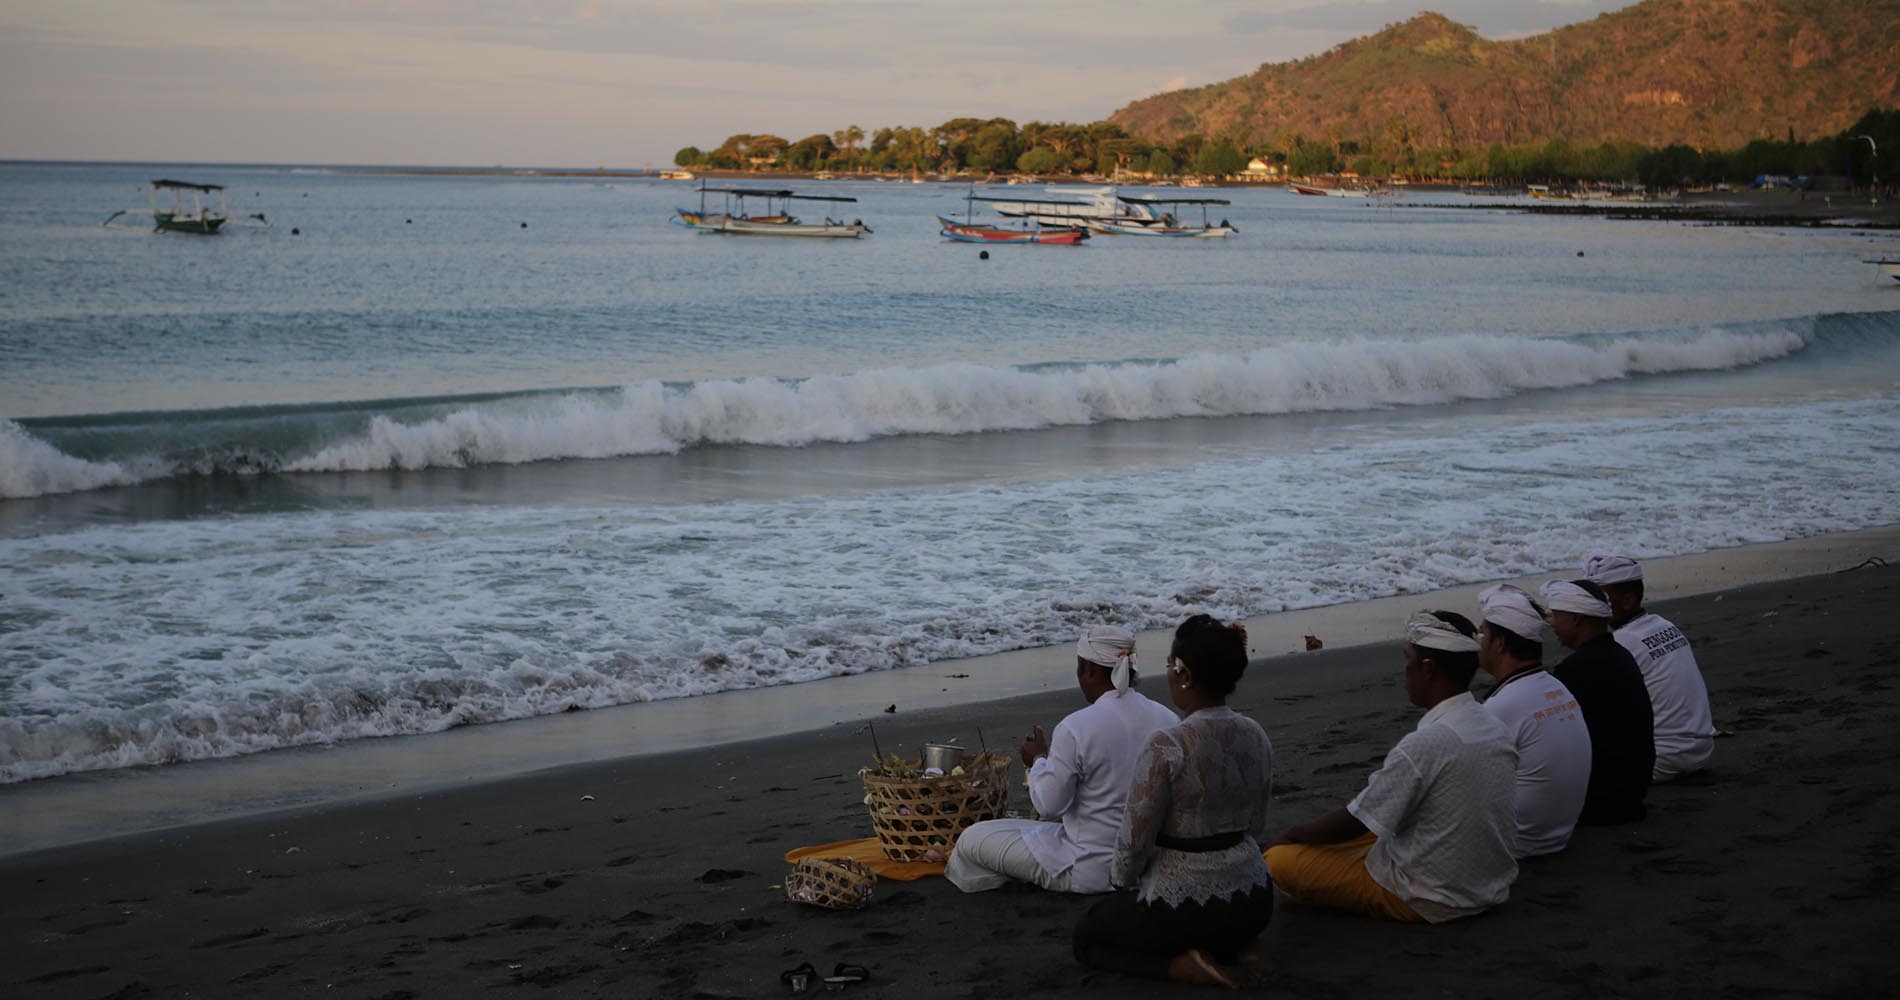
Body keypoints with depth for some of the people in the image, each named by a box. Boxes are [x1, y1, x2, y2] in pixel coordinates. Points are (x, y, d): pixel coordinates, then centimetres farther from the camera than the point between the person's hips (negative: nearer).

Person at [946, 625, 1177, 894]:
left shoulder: (1075, 730, -23)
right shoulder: (1169, 721, -5)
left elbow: (1049, 806, -15)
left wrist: (1039, 759, 4)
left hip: (1092, 872, -7)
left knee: (971, 839, 8)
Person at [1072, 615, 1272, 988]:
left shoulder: (1166, 747, -24)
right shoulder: (1256, 736, -2)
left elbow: (1134, 842, -16)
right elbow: (1256, 828, 10)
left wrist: (1124, 882, 5)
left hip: (1183, 908, -7)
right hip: (1254, 906, 7)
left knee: (1086, 936, 22)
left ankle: (1179, 964, -3)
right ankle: (1232, 949, 10)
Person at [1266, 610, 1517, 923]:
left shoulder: (1424, 744, -26)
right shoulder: (1496, 729, 0)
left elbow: (1350, 824, -16)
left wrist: (1288, 836, 1)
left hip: (1430, 903, -8)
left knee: (1280, 859, -7)